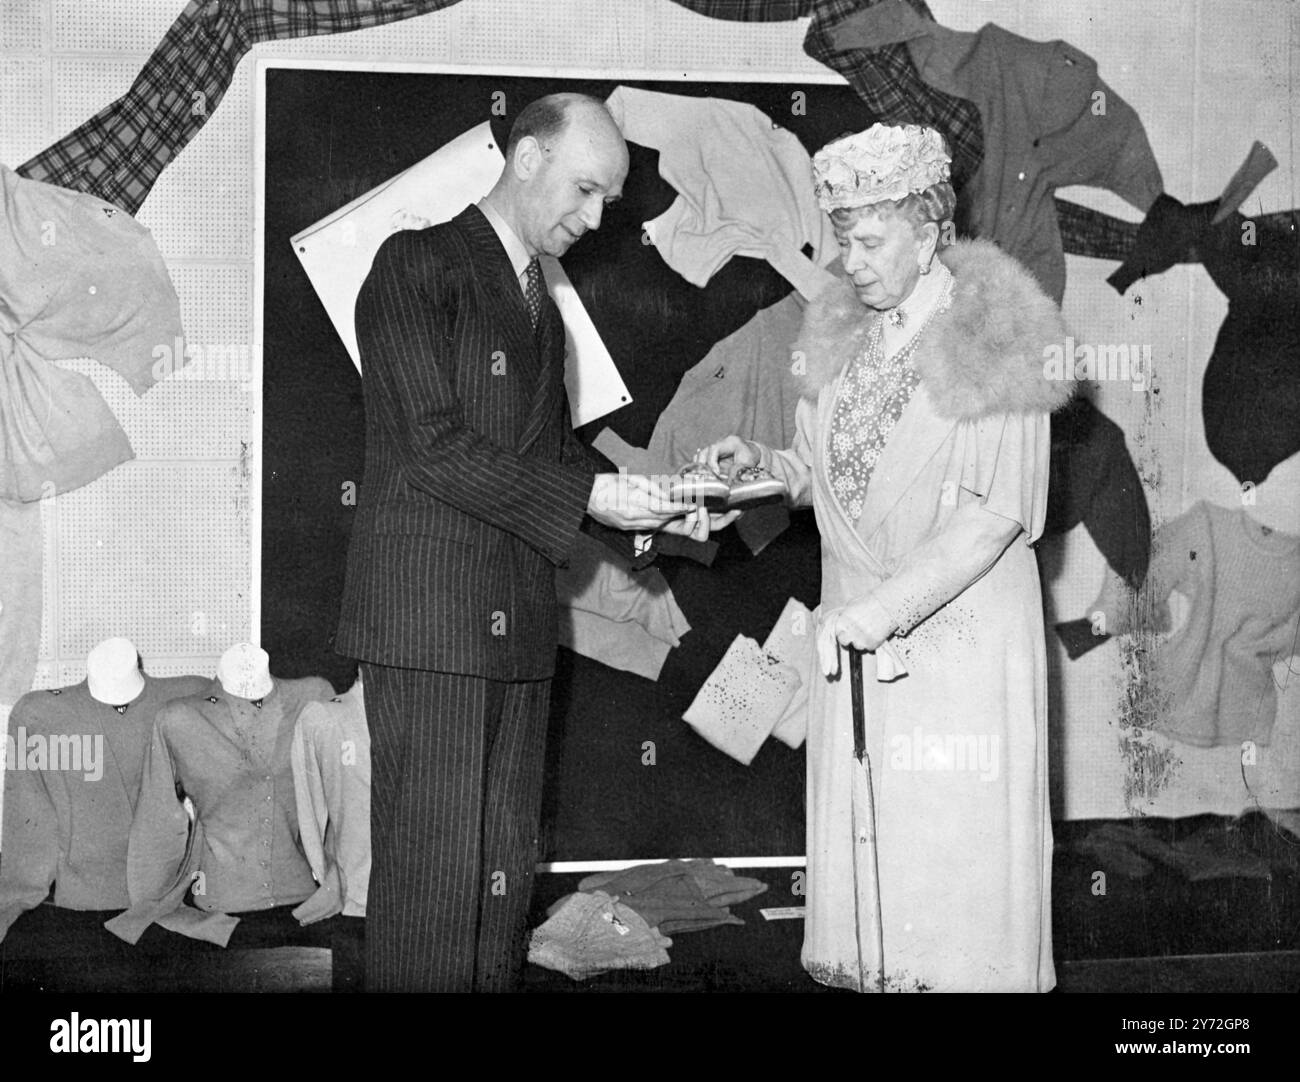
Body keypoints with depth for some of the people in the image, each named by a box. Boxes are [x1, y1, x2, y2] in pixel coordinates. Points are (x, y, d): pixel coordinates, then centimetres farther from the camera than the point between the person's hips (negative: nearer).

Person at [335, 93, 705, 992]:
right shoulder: (419, 263, -5)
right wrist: (586, 498, -15)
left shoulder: (541, 303, 21)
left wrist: (645, 503, 5)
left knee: (506, 866, 9)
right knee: (435, 867, -5)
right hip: (428, 614, -8)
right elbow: (433, 446, -14)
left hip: (519, 620, 8)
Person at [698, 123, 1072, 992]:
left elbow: (994, 515, -15)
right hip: (857, 636, 6)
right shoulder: (841, 334, 10)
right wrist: (762, 462, -1)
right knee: (861, 845, 9)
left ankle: (971, 974, 15)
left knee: (955, 849, 0)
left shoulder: (994, 336, -9)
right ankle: (870, 972, 21)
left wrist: (882, 607, -20)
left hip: (963, 635, -5)